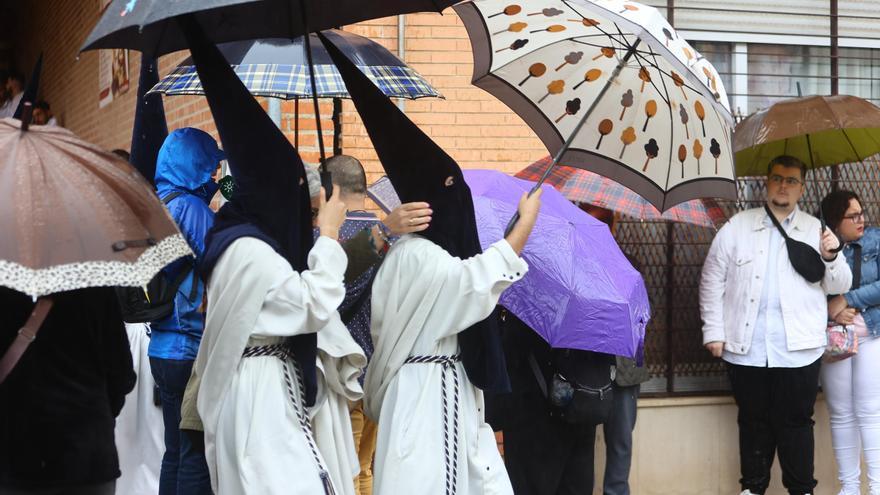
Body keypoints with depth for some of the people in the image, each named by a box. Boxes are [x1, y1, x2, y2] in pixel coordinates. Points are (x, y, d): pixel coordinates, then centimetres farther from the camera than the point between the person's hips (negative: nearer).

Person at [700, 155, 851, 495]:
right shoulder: (738, 226, 6)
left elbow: (839, 286, 6)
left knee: (796, 422, 6)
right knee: (753, 422, 11)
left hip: (798, 349, -1)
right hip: (746, 348, 1)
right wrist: (713, 331, -1)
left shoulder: (815, 230, 6)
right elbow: (713, 279, 5)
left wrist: (832, 257, -15)